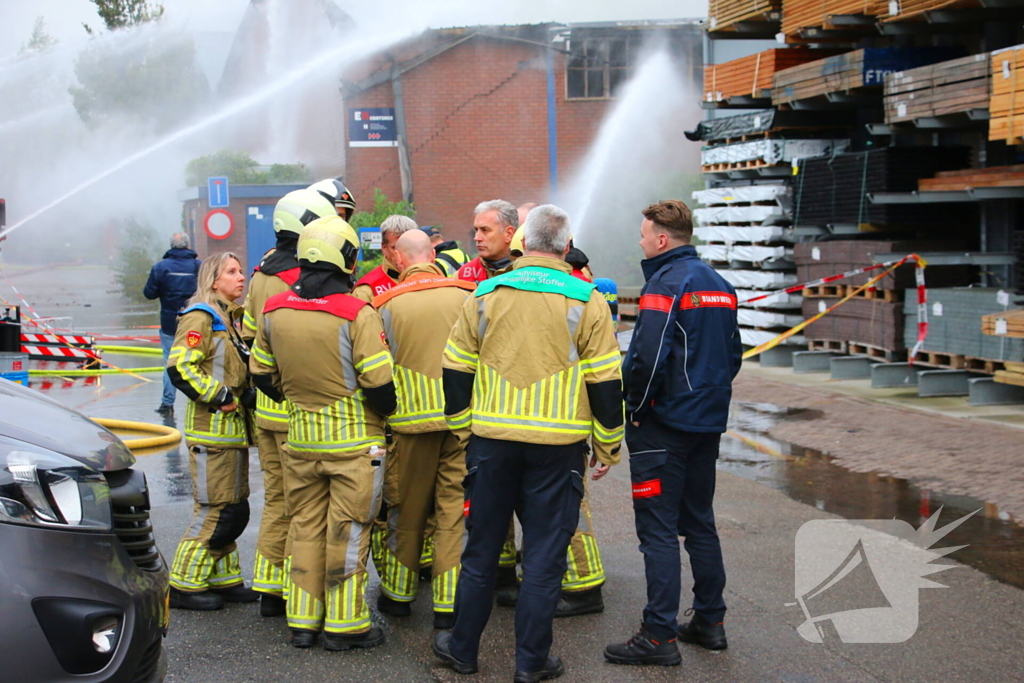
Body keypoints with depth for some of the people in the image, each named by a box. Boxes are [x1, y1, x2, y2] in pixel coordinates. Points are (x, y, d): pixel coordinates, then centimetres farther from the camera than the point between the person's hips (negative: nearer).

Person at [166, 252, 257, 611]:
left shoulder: (233, 317, 17)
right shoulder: (200, 318, -11)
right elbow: (180, 366, -22)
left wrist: (246, 396, 12)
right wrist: (219, 398, -19)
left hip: (234, 430, 9)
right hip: (212, 432, -9)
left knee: (234, 510, 12)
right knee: (215, 511, -6)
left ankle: (223, 579, 21)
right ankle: (185, 585, 4)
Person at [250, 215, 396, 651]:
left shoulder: (274, 311, 0)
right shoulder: (357, 314, -17)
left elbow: (261, 375, 10)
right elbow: (379, 385, -17)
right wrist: (385, 411, 4)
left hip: (300, 439, 5)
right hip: (354, 442, -5)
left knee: (305, 527, 14)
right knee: (347, 532, 4)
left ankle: (302, 621, 20)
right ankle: (345, 625, 11)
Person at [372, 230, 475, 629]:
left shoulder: (388, 304, -4)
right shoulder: (466, 294, -1)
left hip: (414, 417, -1)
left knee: (407, 507, 13)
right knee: (455, 505, 4)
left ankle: (398, 593, 27)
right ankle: (449, 604, 5)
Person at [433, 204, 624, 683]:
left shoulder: (486, 294, 2)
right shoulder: (585, 301, -4)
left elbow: (455, 369, 6)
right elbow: (606, 382, -3)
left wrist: (463, 429, 18)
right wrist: (607, 447, 7)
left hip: (492, 441, 2)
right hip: (558, 446, -2)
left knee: (481, 549, 14)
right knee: (544, 555, 6)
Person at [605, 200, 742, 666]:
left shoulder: (666, 283, -15)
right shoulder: (719, 284, 11)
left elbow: (647, 357, -23)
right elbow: (733, 351, 16)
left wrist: (636, 406, -10)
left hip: (665, 422, -8)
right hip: (709, 420, 9)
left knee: (658, 528, -4)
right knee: (699, 521, 17)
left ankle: (659, 636, -2)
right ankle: (710, 622, 23)